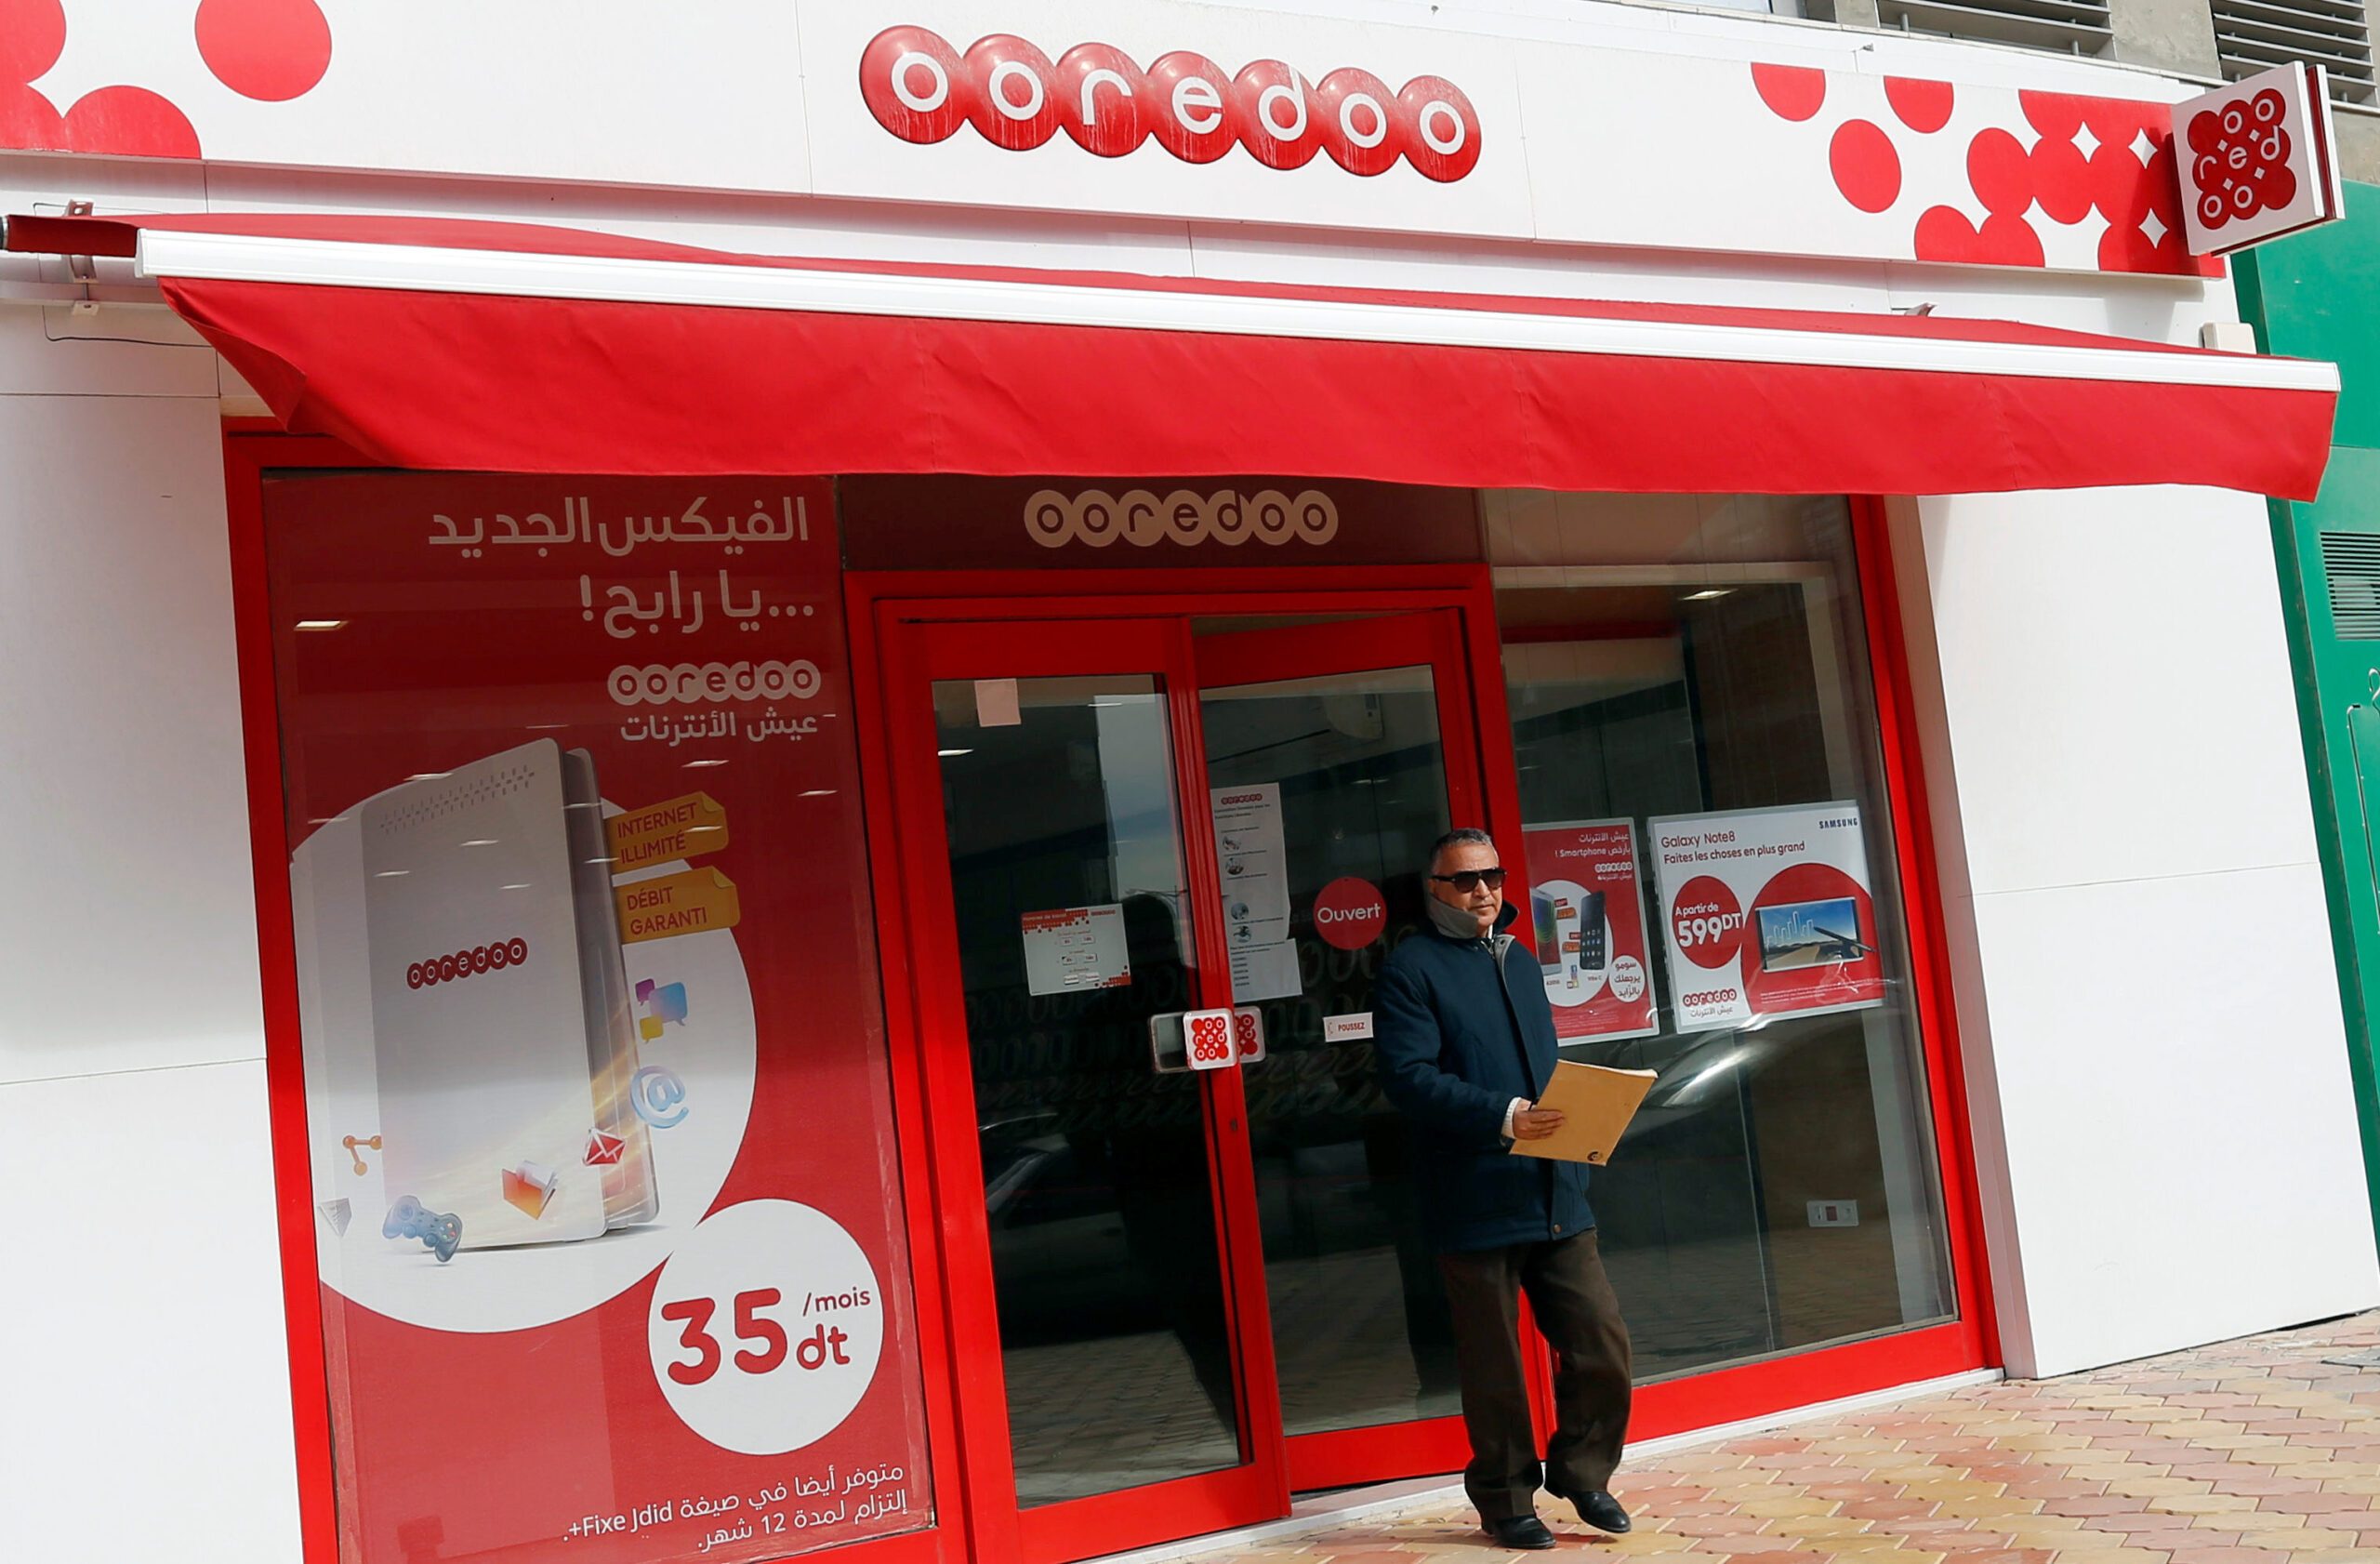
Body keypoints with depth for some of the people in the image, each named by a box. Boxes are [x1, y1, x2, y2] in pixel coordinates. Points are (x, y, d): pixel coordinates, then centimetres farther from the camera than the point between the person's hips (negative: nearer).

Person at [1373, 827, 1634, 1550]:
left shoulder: (1519, 959, 18)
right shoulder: (1411, 967, -6)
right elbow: (1408, 1076, -17)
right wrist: (1503, 1116, -26)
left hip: (1554, 1192, 6)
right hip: (1475, 1200, -6)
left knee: (1602, 1342, 4)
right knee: (1493, 1366, 6)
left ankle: (1581, 1470, 25)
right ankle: (1506, 1501, 22)